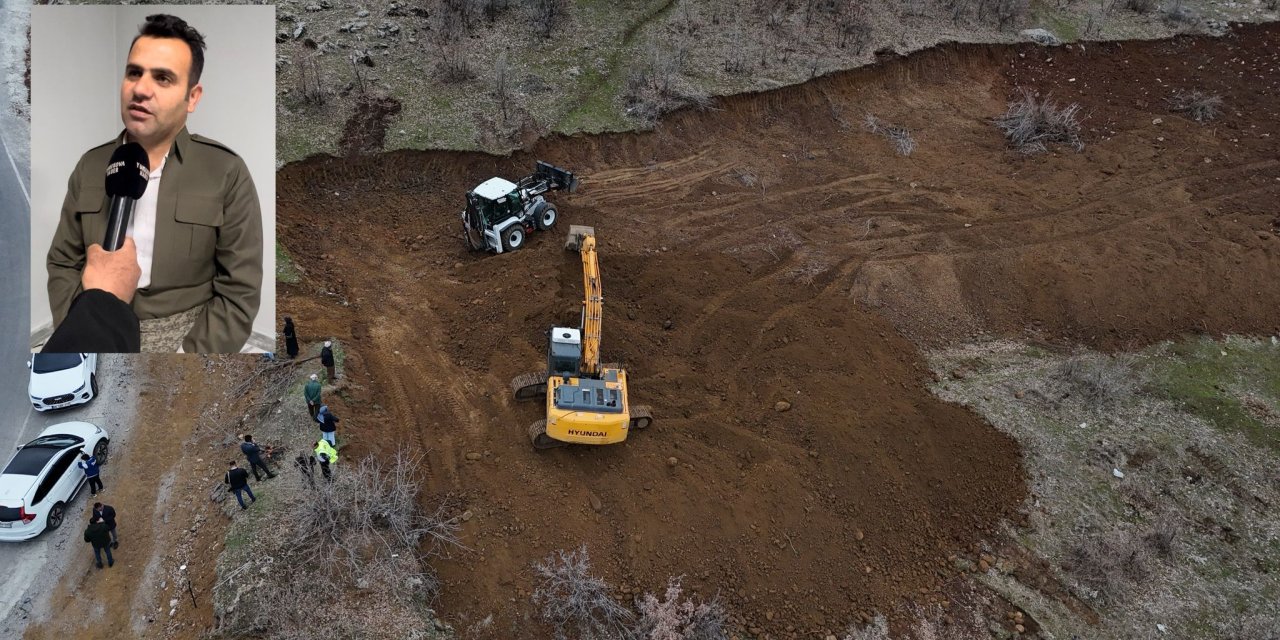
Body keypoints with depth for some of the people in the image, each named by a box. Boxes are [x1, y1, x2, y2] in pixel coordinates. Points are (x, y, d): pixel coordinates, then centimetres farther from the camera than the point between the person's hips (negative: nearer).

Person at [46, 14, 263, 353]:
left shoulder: (227, 174, -5)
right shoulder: (90, 166, 8)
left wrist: (183, 357, -15)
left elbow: (239, 292, -7)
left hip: (187, 339, -3)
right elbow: (63, 264, 11)